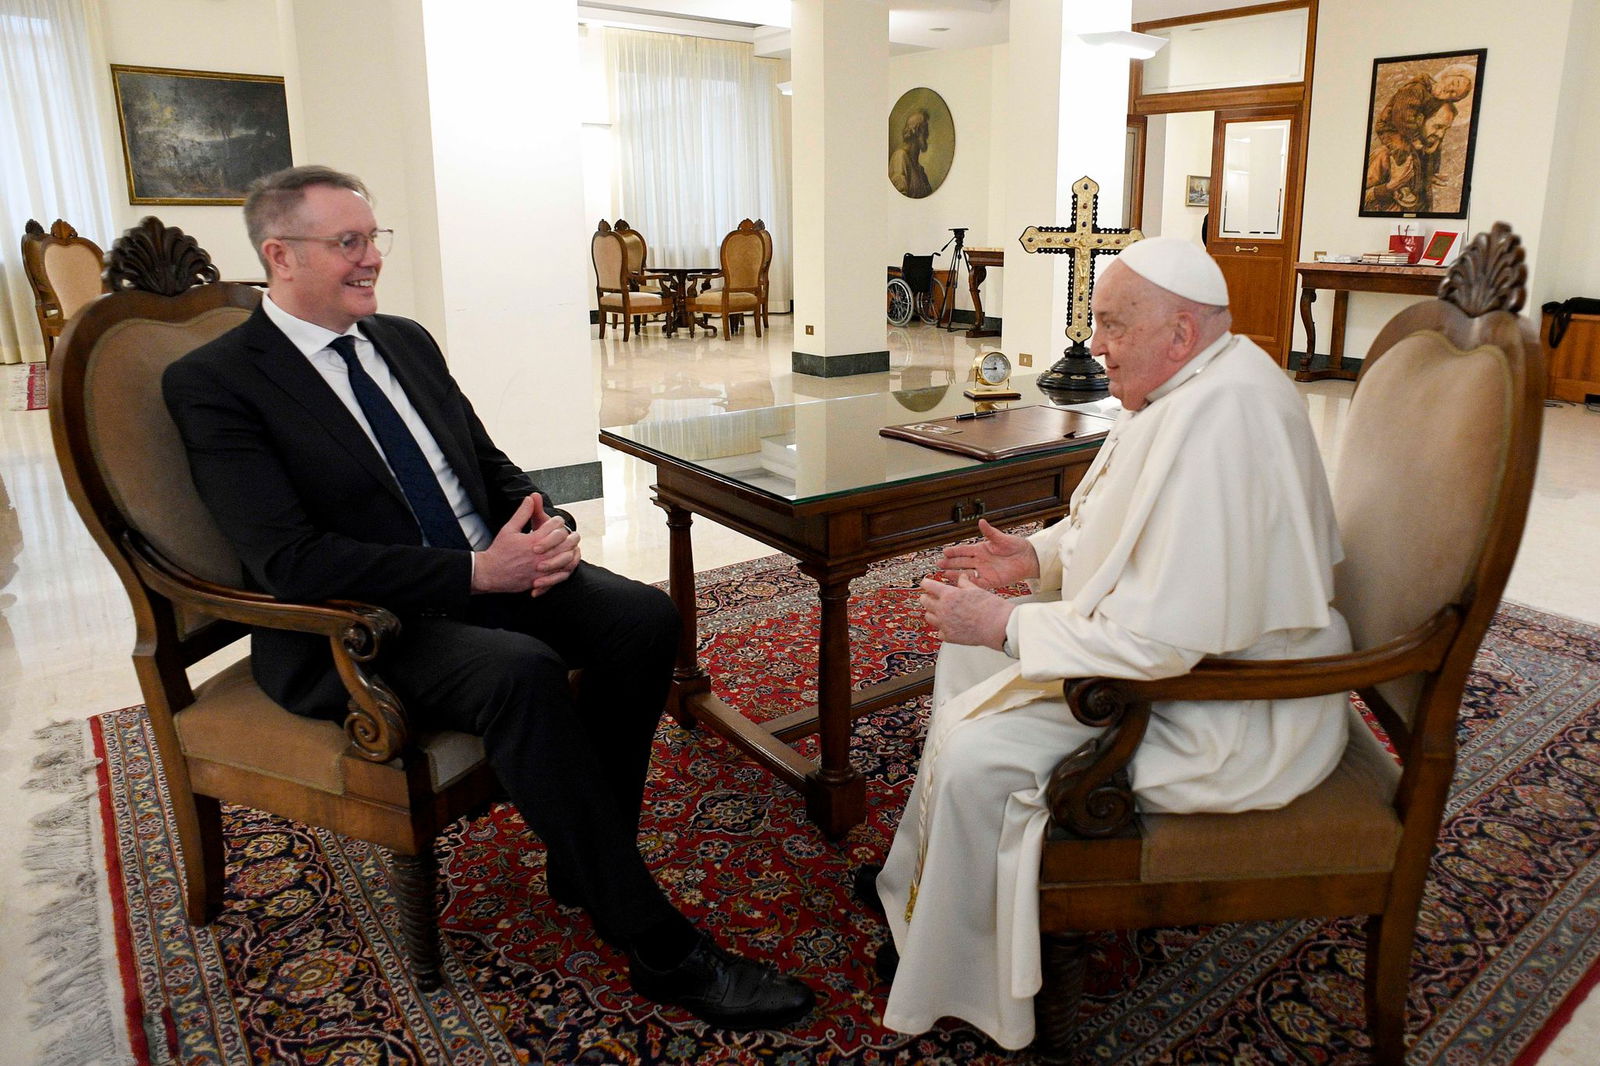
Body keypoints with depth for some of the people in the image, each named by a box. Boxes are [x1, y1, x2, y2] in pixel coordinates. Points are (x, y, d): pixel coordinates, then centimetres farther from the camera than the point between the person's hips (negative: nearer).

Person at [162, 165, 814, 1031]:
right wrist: (474, 572, -24)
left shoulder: (405, 340, 13)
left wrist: (548, 525, -7)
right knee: (522, 672, -34)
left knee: (644, 617, -17)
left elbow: (491, 465, 16)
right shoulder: (213, 383, -8)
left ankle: (587, 859, 1)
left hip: (490, 569, 7)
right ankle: (660, 949, -22)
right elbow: (290, 562, -18)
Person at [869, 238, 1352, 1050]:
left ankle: (952, 984, 9)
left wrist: (1006, 624, -25)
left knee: (976, 753, -20)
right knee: (968, 650, 16)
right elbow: (1138, 537, 17)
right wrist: (1037, 556, 2)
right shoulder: (1194, 388, 4)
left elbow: (1166, 635, -34)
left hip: (1229, 718, -11)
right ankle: (916, 884, 31)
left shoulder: (1214, 422, -30)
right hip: (1181, 648, 11)